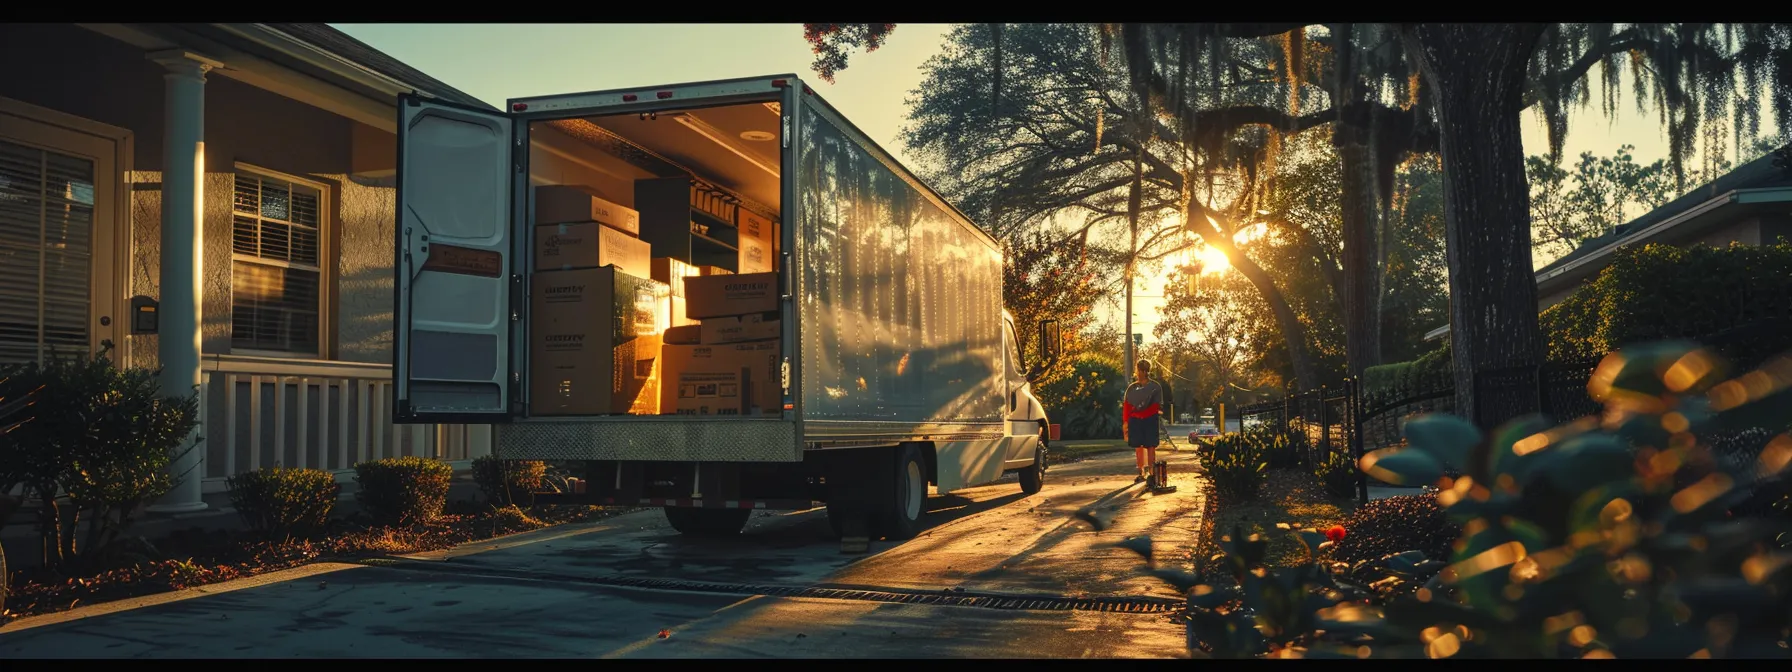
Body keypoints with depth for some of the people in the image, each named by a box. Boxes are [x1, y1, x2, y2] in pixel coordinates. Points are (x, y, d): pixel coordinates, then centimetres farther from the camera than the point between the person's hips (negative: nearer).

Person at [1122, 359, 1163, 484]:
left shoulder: (1155, 387, -1)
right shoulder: (1132, 387, 9)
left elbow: (1156, 406, -5)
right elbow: (1127, 406, 7)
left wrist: (1139, 413, -13)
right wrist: (1126, 421, -2)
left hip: (1149, 421, -3)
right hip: (1135, 421, 3)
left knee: (1150, 447, -2)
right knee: (1138, 447, 4)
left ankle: (1151, 473, 1)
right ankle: (1141, 473, 10)